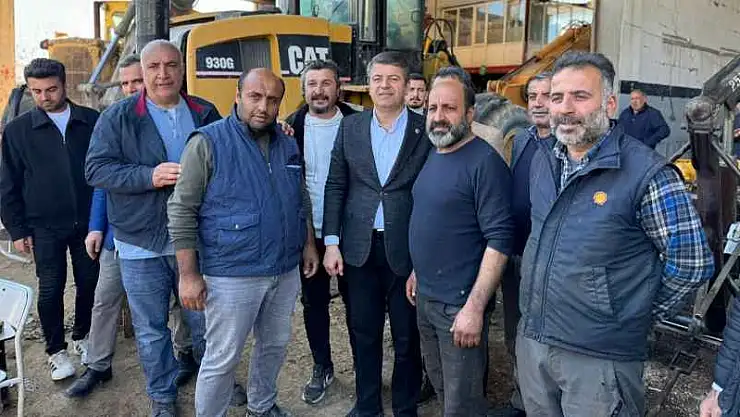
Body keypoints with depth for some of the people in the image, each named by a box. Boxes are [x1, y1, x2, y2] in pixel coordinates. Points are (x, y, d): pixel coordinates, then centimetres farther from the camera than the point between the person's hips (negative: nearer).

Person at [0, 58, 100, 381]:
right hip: (45, 227, -1)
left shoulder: (92, 122, -1)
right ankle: (56, 351, 22)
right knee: (51, 289, 4)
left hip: (88, 221, 1)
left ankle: (82, 337, 33)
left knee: (89, 283, 10)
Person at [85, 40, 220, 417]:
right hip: (141, 244, -1)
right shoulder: (118, 116, -3)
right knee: (151, 329, 11)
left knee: (205, 320, 15)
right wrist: (149, 176, -21)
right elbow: (96, 169, -9)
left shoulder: (205, 113, 4)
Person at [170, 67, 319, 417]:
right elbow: (181, 211, -12)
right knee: (222, 360, 5)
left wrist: (309, 245, 14)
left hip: (285, 272, 6)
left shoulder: (288, 145, 7)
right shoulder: (208, 142, -12)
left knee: (275, 346, 20)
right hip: (231, 276, -6)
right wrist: (188, 274, -14)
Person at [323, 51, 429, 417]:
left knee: (407, 336, 11)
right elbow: (335, 187, 5)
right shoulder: (350, 127, 4)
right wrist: (331, 242, -1)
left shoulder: (426, 130, -4)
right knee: (363, 332, 15)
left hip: (407, 250, -2)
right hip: (359, 248, 3)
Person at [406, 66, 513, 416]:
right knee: (440, 387, 23)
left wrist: (475, 307, -24)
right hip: (425, 297, 8)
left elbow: (499, 240, -21)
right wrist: (417, 271, 15)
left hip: (460, 303, -8)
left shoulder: (485, 162, -18)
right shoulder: (433, 156, 9)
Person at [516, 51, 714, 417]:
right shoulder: (542, 162, 5)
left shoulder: (647, 174, -16)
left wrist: (637, 316, -2)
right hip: (531, 339, 6)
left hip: (600, 359, -6)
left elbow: (692, 263, -11)